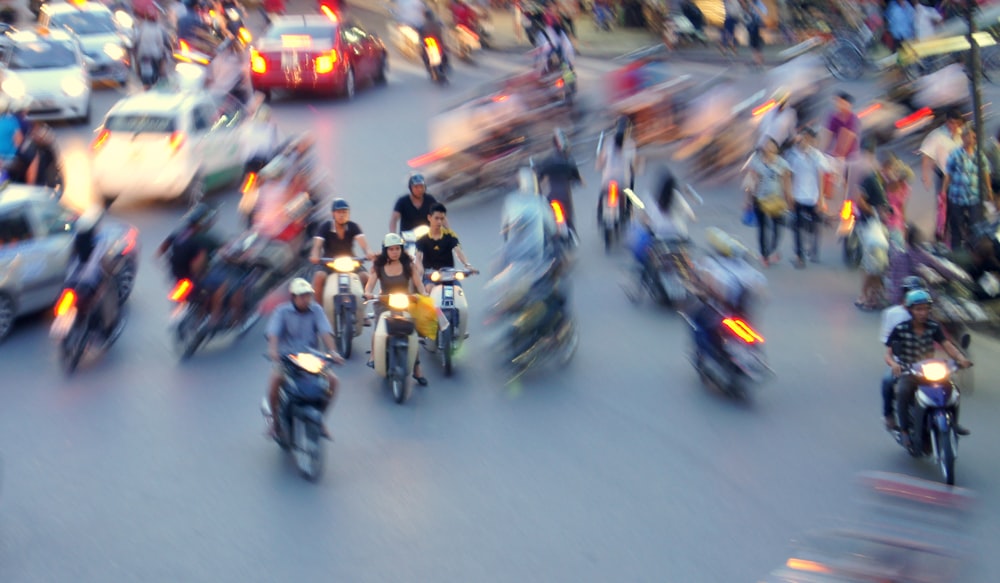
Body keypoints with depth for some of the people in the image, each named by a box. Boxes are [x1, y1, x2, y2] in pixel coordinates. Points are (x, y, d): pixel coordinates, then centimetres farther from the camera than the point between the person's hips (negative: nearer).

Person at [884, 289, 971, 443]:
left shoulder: (933, 327, 0)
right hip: (907, 373, -4)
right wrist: (894, 364, -34)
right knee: (902, 392, -34)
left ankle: (954, 422, 6)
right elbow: (888, 353, -11)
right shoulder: (900, 329, -9)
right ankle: (905, 431, -23)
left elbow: (947, 345, -9)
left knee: (952, 388, -16)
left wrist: (960, 358, -29)